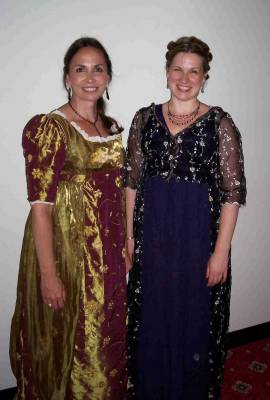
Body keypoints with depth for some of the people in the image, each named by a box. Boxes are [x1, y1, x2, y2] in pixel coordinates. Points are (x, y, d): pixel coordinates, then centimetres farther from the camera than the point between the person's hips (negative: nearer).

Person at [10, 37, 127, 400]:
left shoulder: (112, 127, 7)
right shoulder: (47, 128, -13)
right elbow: (40, 207, -17)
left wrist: (125, 246, 13)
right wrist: (49, 274, -18)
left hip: (109, 253, 7)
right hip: (65, 250, -6)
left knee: (107, 338, 21)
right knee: (68, 340, 12)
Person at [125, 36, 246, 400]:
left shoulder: (220, 124, -6)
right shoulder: (145, 119, 4)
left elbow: (234, 192, -7)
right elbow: (132, 181, 6)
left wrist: (221, 251, -10)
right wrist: (130, 235, 4)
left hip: (198, 236, -2)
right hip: (151, 236, 3)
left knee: (194, 321, 12)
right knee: (151, 321, 16)